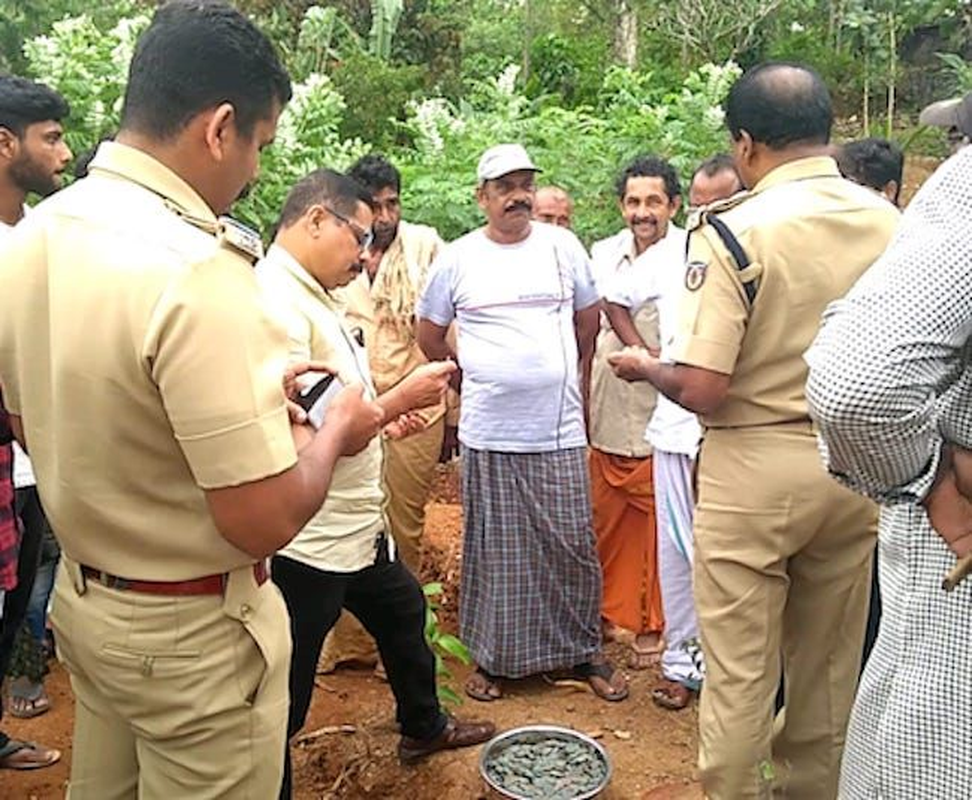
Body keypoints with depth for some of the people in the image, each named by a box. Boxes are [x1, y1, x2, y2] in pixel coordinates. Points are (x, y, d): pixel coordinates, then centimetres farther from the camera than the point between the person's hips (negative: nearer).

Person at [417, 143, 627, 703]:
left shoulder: (563, 246, 4)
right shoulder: (457, 258, 2)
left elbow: (589, 319, 15)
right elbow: (430, 335, 11)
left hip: (560, 430, 1)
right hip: (488, 434, 0)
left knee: (574, 546, 6)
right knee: (495, 549, 9)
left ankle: (584, 649, 24)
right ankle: (494, 657, 24)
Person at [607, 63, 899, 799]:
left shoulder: (733, 230, -17)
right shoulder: (891, 222, -1)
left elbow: (701, 391, -20)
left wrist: (644, 367, 0)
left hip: (756, 466, -5)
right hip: (856, 463, 6)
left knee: (740, 671, 9)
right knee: (831, 666, 20)